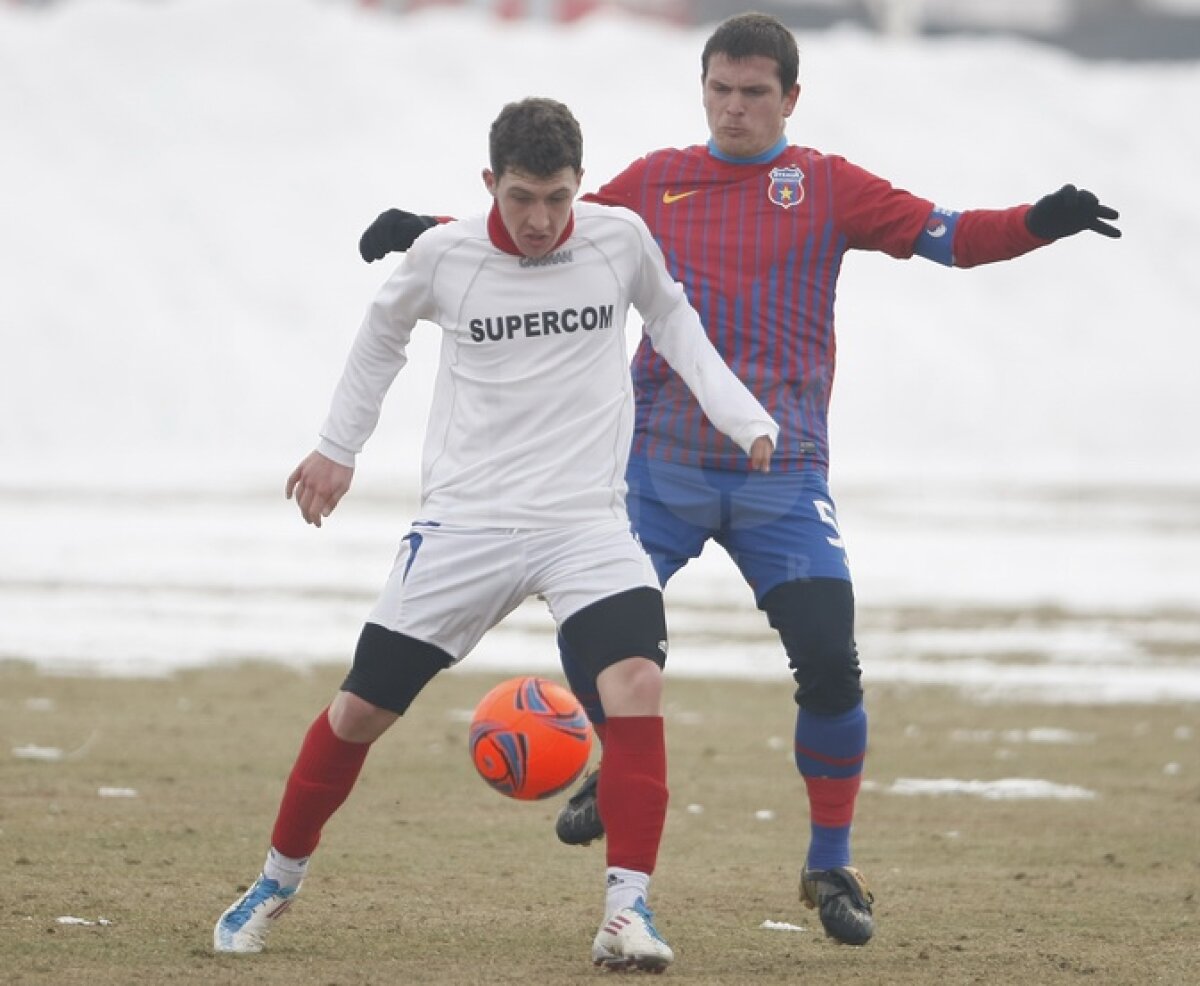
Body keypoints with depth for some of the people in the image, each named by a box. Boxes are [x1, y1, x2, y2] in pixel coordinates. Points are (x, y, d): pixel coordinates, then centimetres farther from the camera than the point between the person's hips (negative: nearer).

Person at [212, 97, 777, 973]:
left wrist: (742, 418, 8)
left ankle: (628, 910, -19)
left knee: (637, 683, -24)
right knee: (362, 709, 3)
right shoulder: (444, 258, -5)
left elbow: (671, 318, 17)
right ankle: (278, 883, 25)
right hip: (465, 521, 0)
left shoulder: (621, 240, -4)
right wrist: (338, 447, 24)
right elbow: (384, 333, 16)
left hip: (588, 520, 0)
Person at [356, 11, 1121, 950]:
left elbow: (944, 234, -3)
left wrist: (1037, 223, -20)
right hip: (663, 466, 2)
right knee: (589, 635, -10)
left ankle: (831, 867, 4)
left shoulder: (825, 185, 5)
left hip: (783, 476, -2)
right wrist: (431, 234, 12)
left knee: (830, 660, -13)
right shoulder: (655, 182, 11)